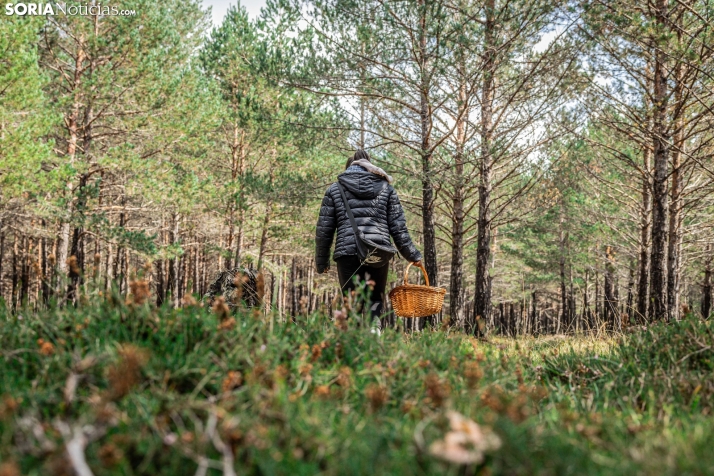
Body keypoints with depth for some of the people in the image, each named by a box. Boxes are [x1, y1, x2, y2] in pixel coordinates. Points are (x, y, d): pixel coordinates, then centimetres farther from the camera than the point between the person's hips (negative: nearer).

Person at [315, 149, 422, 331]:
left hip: (347, 253, -1)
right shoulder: (386, 188, 15)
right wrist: (412, 255, 18)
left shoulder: (334, 189, 13)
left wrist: (321, 262, 20)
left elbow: (323, 230, 10)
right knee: (375, 301, 12)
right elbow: (398, 228, 10)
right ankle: (374, 330, -17)